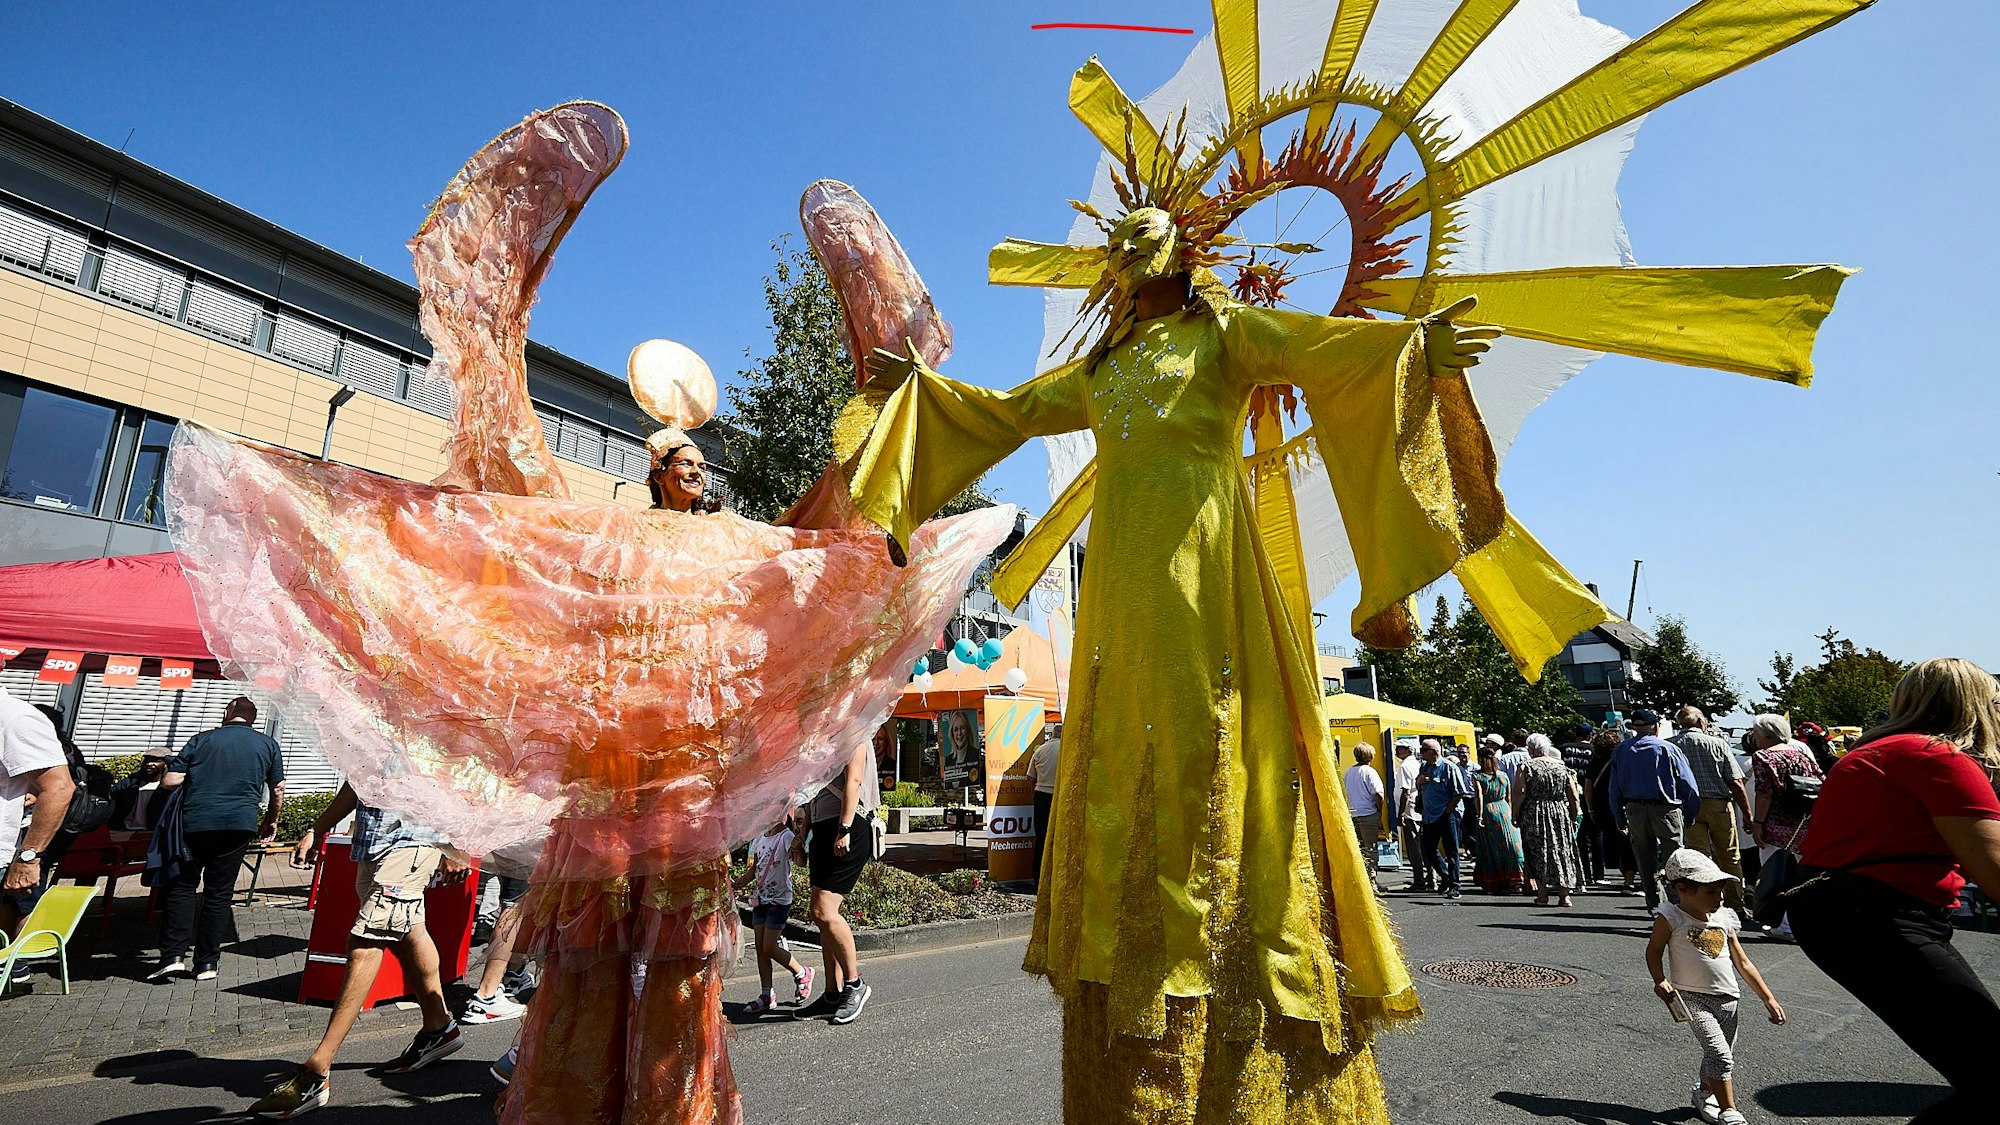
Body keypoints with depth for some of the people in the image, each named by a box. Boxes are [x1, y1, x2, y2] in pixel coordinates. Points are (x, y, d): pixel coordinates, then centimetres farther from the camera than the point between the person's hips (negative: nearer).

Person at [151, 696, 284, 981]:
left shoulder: (202, 740, 7)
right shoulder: (268, 744, 10)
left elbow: (169, 781, 0)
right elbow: (277, 790, 13)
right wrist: (271, 821, 28)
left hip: (193, 822, 0)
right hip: (238, 824, 1)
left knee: (182, 887, 12)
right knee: (219, 893, 7)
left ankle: (173, 956, 4)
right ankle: (207, 963, 10)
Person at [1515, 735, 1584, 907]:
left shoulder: (1526, 767, -3)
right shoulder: (1562, 767, 10)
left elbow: (1519, 793, -13)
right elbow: (1575, 798, 8)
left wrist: (1515, 815, -6)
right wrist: (1573, 819, 15)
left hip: (1534, 815, -3)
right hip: (1560, 814, 3)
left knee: (1538, 854, 3)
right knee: (1562, 851, 10)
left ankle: (1542, 894, 2)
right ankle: (1564, 894, 8)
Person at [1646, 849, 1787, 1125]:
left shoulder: (1724, 918, 5)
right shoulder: (1671, 919, -11)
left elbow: (1742, 962, 13)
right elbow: (1653, 951, -4)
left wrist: (1769, 999, 13)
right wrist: (1660, 981, -19)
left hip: (1726, 999, 6)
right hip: (1692, 998, -6)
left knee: (1721, 1057, 16)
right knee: (1720, 1054, -17)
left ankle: (1704, 1095, 40)